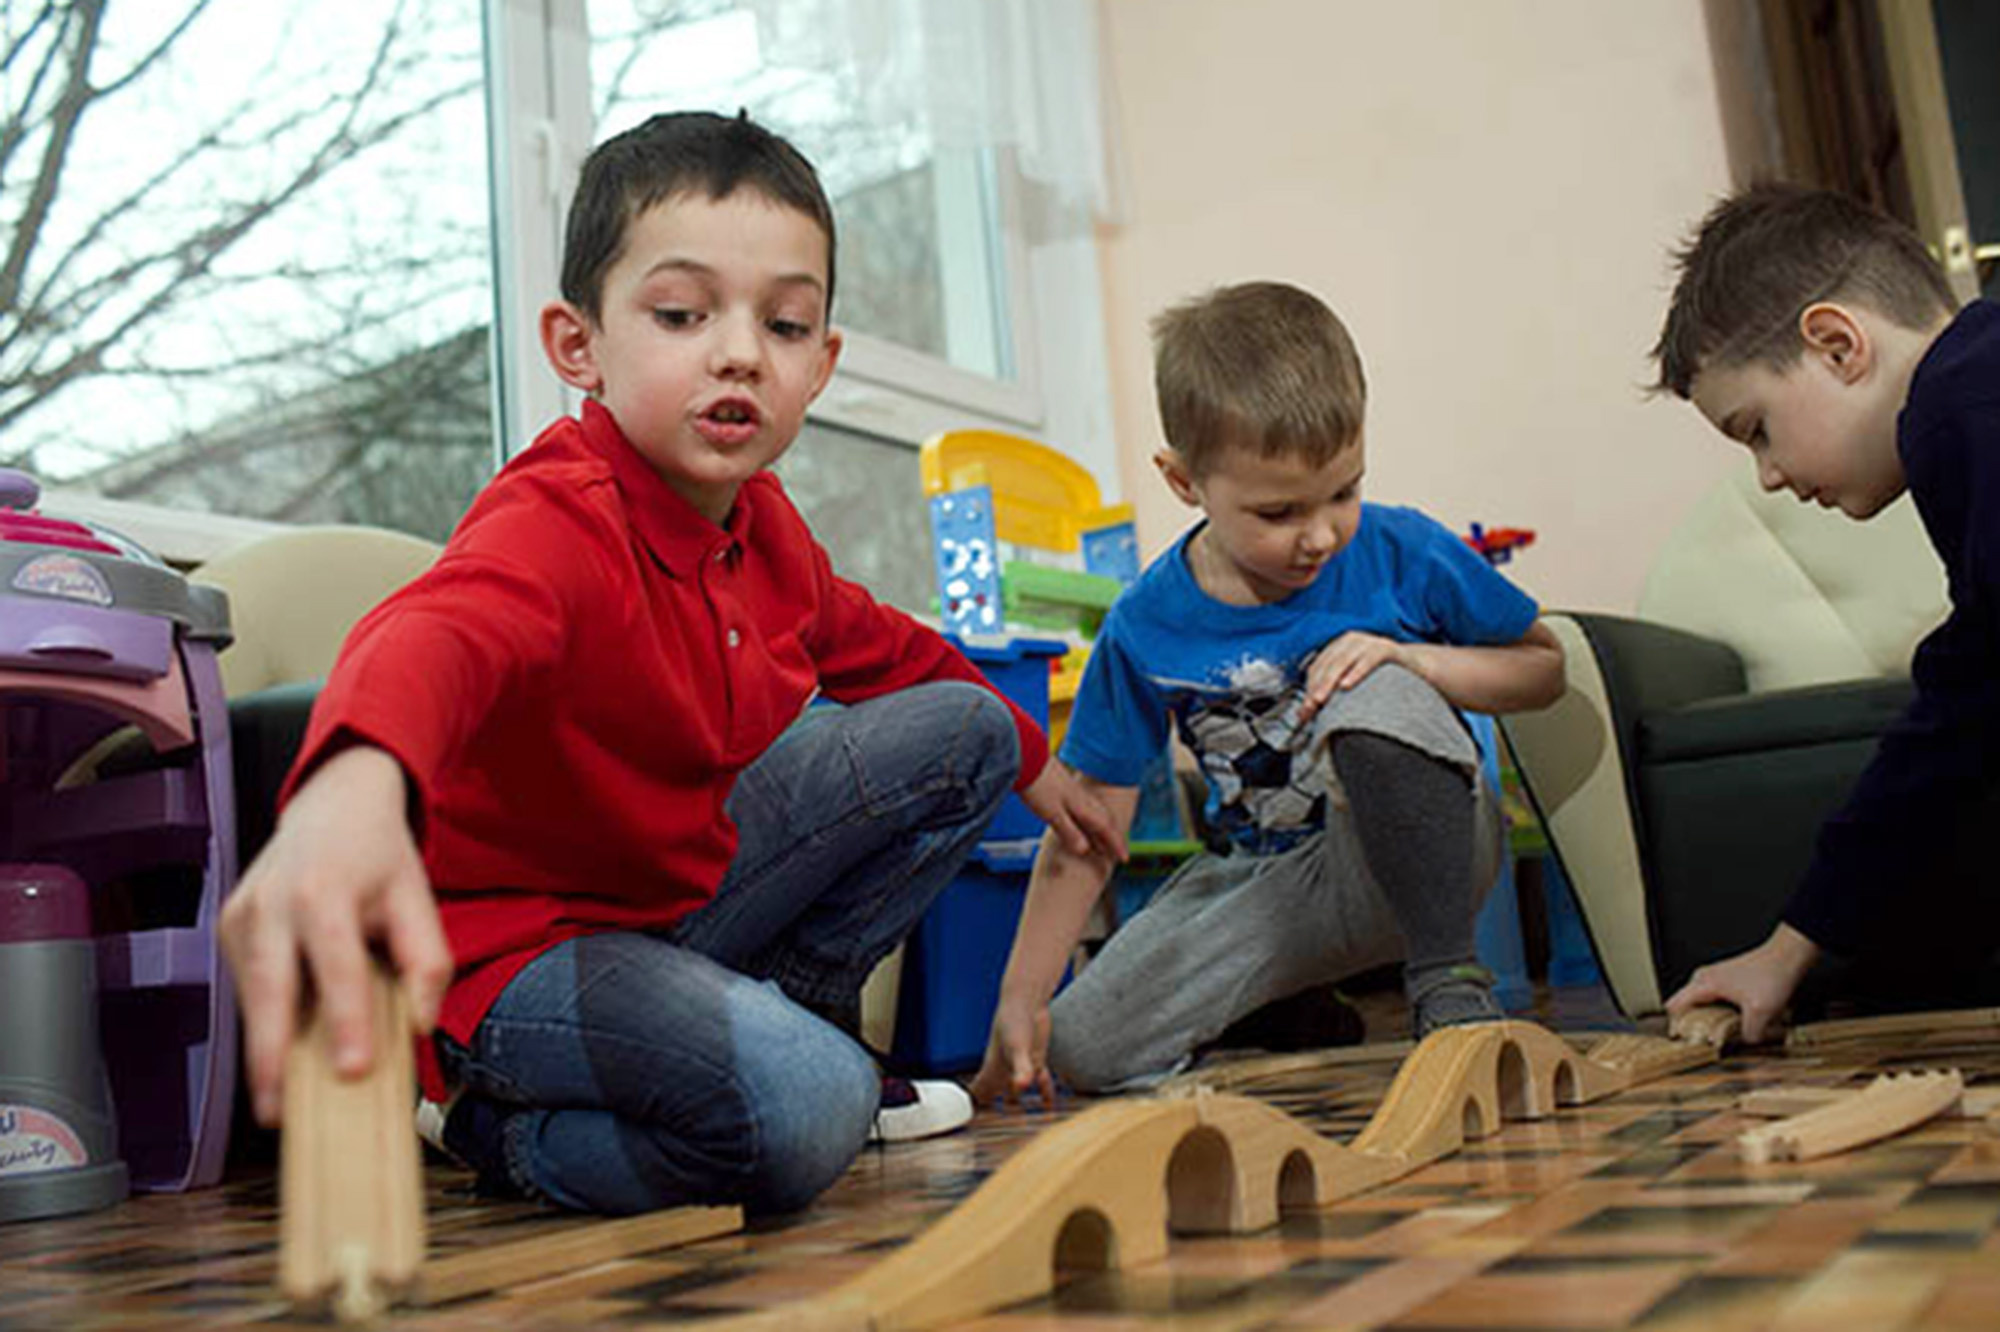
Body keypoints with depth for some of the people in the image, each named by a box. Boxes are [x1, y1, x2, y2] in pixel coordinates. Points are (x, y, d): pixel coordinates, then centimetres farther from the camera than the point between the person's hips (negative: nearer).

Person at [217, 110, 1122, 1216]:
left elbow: (873, 646, 20)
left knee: (966, 727, 9)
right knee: (805, 1110, -35)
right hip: (516, 939, -8)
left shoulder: (761, 525, 0)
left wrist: (1030, 762, 32)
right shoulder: (560, 522, -28)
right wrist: (354, 788, -77)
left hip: (689, 869, 9)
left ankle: (787, 1004, 16)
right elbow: (444, 631, -53)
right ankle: (487, 1123, -6)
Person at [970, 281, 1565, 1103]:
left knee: (1381, 697, -34)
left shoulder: (1404, 553, -11)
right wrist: (1020, 999, -9)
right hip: (1273, 883, 3)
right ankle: (1300, 1003, 13)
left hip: (1419, 857, -2)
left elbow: (1544, 666, 1)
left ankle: (1448, 985, -19)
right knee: (1082, 1048, -12)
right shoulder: (1146, 629, -11)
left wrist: (1415, 661, -20)